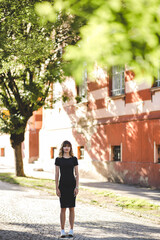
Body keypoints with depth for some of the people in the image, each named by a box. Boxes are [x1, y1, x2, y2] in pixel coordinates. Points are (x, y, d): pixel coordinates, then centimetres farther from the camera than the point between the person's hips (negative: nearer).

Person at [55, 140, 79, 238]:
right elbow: (57, 174, 3)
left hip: (72, 185, 0)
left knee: (72, 208, 3)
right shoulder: (58, 159, 3)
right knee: (63, 209, 1)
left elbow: (77, 174, 3)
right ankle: (62, 231, 8)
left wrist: (77, 187, -4)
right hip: (63, 185, 0)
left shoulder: (74, 159, 3)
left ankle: (71, 230, 10)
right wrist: (57, 188, -2)